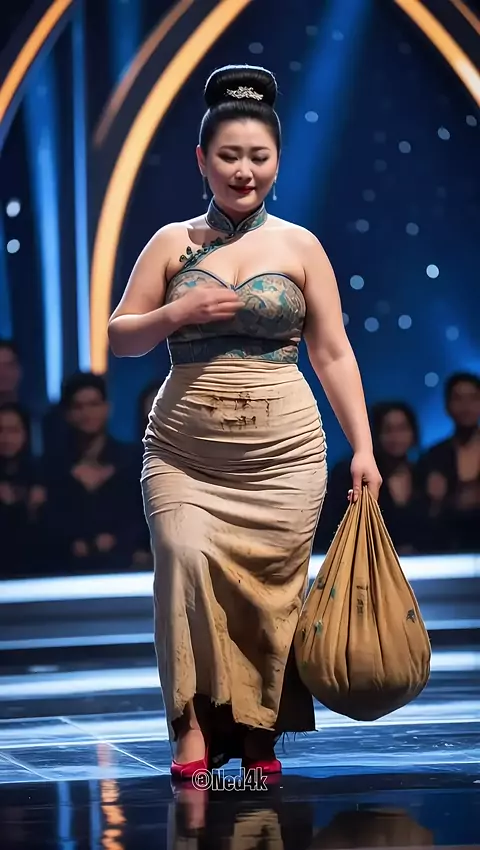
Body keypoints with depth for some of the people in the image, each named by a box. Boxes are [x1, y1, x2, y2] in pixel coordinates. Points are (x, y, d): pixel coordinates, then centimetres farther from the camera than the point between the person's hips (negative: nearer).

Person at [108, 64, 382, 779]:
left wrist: (363, 448, -1)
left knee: (270, 586, -1)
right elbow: (120, 338, 9)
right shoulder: (172, 243, 8)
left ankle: (259, 732, 13)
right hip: (185, 450, 0)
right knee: (186, 558, -19)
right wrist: (178, 314, -10)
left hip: (283, 451, 0)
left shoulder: (300, 246, 6)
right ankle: (194, 724, -10)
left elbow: (334, 353, 5)